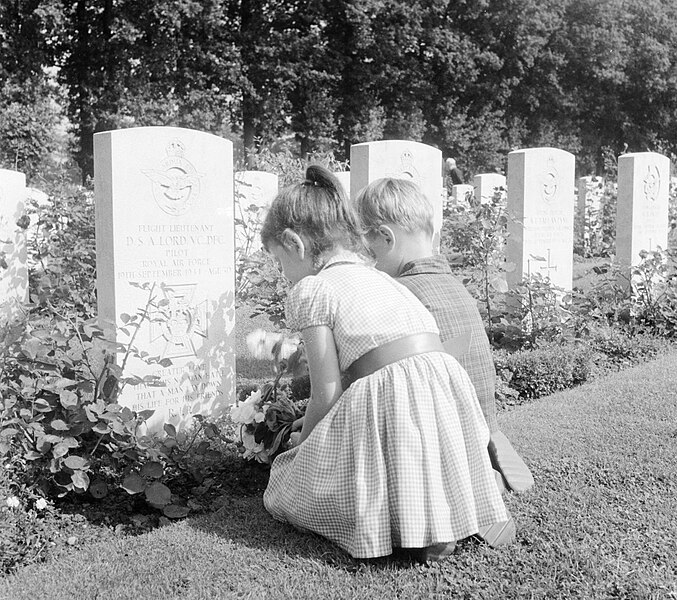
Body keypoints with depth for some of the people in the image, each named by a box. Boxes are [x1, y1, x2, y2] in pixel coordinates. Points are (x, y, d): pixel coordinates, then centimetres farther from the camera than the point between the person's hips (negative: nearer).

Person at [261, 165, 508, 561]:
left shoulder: (311, 291, 2)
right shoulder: (379, 277, 25)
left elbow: (327, 394, -3)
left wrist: (303, 447, 15)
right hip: (446, 385, 7)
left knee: (287, 494, 13)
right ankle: (439, 517, 8)